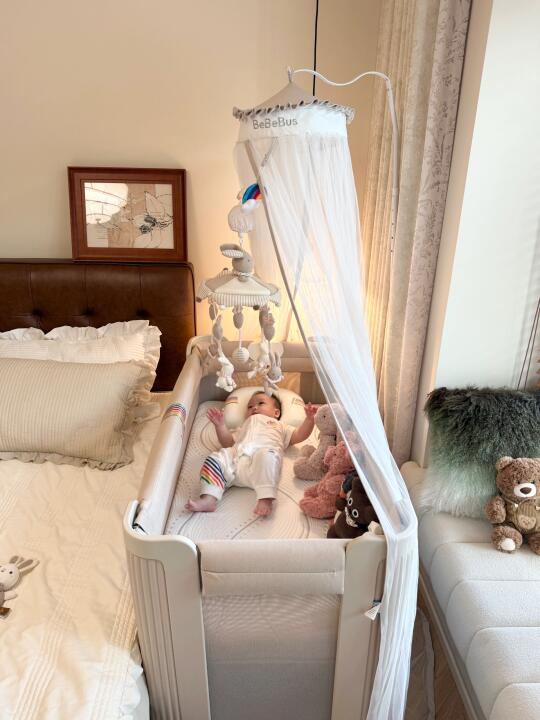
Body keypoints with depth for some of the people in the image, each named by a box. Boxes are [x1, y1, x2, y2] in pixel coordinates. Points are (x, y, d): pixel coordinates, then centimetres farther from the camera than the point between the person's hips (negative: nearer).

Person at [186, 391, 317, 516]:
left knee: (267, 456, -39)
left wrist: (309, 418, 12)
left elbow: (299, 435, 27)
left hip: (263, 452, -4)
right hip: (236, 455, 4)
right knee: (215, 459, -22)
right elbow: (229, 442, 39)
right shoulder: (245, 426, 49)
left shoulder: (279, 426, 40)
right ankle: (208, 499, -34)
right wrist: (220, 425, 26)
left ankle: (266, 499, -52)